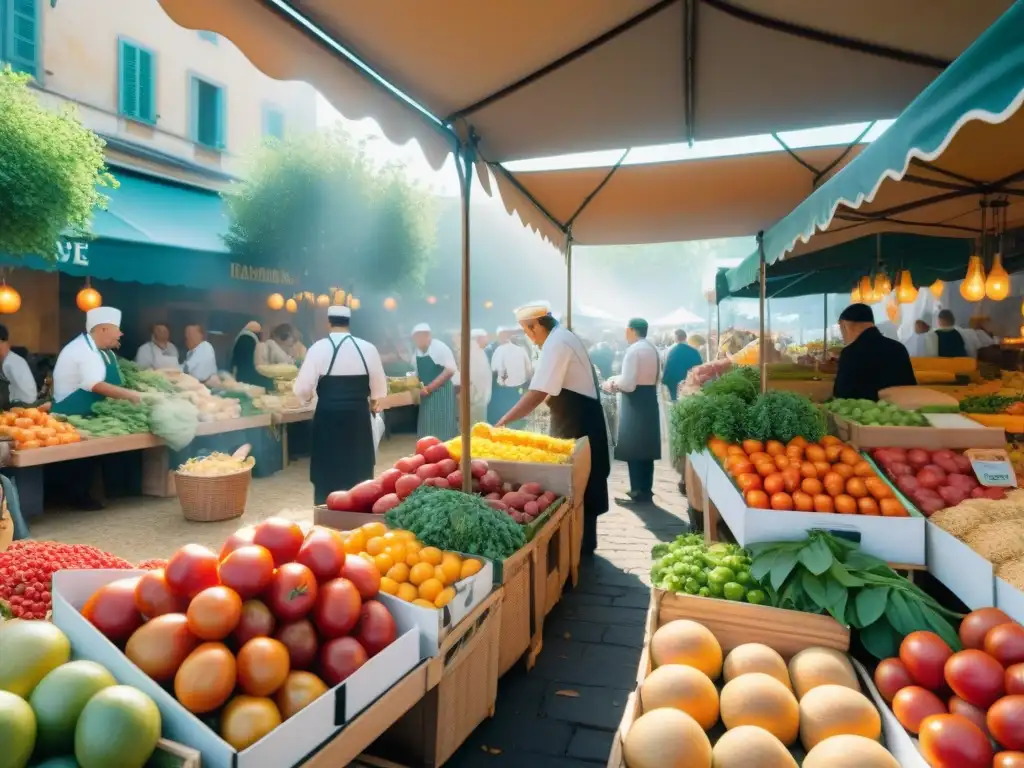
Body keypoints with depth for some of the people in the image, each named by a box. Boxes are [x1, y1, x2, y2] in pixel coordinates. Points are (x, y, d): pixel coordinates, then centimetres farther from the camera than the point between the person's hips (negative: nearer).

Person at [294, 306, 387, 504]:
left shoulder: (319, 348, -7)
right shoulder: (368, 348, -1)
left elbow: (302, 389, -8)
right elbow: (379, 388, 5)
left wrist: (308, 399, 14)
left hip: (328, 416, -2)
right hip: (359, 417, 2)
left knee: (327, 473, 8)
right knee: (359, 473, 13)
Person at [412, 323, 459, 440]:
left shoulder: (440, 347, -14)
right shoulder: (418, 352, 8)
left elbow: (450, 371, -20)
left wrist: (429, 388, -22)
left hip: (442, 392, -7)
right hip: (427, 395, 7)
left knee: (444, 431, -5)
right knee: (427, 429, 10)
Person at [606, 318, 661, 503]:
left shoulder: (634, 350, -16)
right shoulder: (652, 348, 12)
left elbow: (628, 384, -22)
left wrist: (614, 382, -1)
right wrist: (619, 382, 17)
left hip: (636, 403, -9)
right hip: (650, 399, 9)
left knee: (634, 448, -2)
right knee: (646, 447, 14)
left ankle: (639, 492, 2)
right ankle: (646, 490, 22)